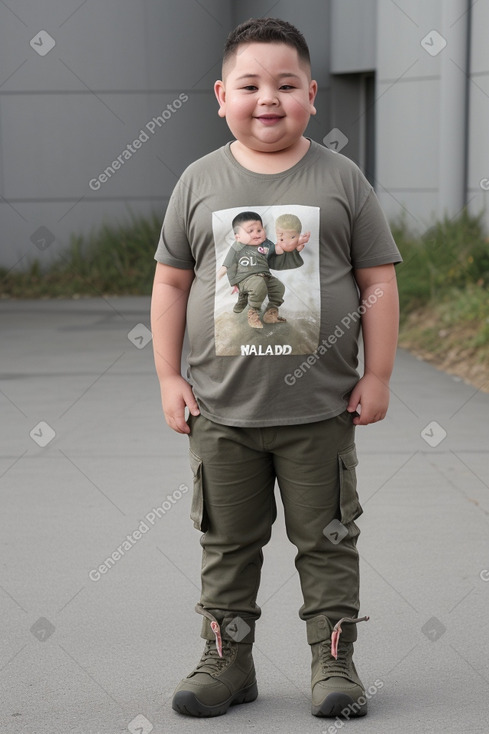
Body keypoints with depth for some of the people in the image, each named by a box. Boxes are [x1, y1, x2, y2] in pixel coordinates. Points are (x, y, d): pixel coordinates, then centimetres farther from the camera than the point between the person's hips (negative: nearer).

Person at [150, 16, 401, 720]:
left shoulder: (342, 179, -1)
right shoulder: (200, 181, 2)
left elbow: (378, 282, 1)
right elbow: (171, 282, 7)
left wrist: (377, 376, -2)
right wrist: (169, 377, 3)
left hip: (320, 406, -1)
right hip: (221, 408, 1)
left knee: (327, 538, 8)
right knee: (228, 541, 11)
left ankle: (334, 661, 20)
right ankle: (226, 660, 24)